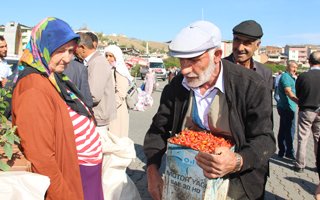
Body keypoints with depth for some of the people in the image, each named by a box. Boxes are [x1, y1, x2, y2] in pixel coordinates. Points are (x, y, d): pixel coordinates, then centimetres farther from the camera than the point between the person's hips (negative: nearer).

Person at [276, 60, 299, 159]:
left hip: (284, 107, 11)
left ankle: (281, 152, 19)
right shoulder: (285, 76, -12)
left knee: (283, 130, 12)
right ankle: (289, 152, 1)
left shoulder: (289, 77, 21)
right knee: (290, 131, -6)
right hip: (287, 107, -11)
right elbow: (288, 92, -25)